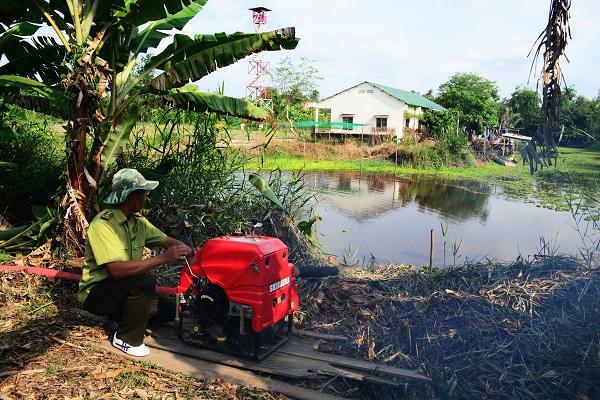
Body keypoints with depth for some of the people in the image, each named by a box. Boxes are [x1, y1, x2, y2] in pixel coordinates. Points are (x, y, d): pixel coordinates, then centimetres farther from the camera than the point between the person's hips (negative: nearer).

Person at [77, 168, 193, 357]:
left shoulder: (138, 220, 1)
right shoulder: (103, 224, -25)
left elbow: (166, 240, 5)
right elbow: (116, 270, -36)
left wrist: (183, 247, -19)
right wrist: (162, 258, -37)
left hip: (125, 289, 8)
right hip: (96, 294, -8)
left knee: (168, 310, -1)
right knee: (145, 281, -32)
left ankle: (120, 315, 16)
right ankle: (126, 339, -13)